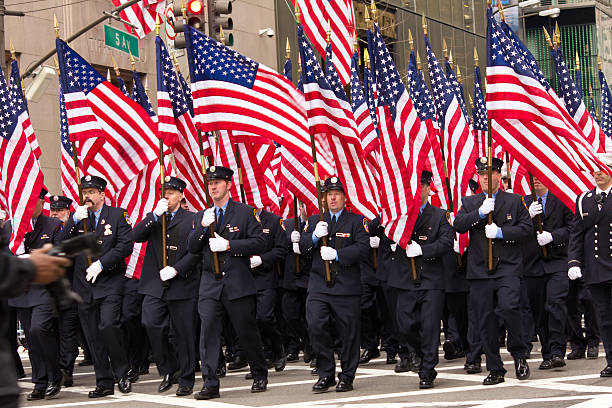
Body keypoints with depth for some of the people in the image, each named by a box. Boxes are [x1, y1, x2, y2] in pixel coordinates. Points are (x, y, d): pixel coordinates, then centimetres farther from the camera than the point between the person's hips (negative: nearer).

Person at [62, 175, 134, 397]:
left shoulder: (118, 215, 3)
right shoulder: (76, 217, 12)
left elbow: (126, 245, -7)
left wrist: (100, 264, -13)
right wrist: (74, 220, -13)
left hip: (110, 282, -4)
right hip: (84, 285, 4)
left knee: (108, 325, -21)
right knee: (93, 336, 5)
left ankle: (122, 373, -3)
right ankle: (104, 383, 13)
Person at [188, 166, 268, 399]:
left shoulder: (245, 212, 2)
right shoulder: (201, 216, 14)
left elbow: (259, 242, -6)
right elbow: (192, 248, 8)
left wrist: (229, 245, -15)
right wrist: (203, 227, -9)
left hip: (238, 283, -3)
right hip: (210, 284, 3)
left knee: (247, 332, 5)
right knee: (208, 330, -7)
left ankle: (260, 376, 25)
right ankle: (210, 384, -5)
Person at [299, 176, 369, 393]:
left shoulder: (357, 221, 5)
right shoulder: (314, 220, 15)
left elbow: (363, 247, -8)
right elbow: (302, 247, 8)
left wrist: (337, 254, -19)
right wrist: (315, 236, -12)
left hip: (347, 287, -2)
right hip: (318, 286, 2)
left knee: (348, 333, 2)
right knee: (315, 326, -9)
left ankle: (346, 377, 15)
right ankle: (325, 374, 5)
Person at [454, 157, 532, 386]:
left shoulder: (515, 201, 11)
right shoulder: (469, 202, 15)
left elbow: (526, 228, 2)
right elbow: (458, 225, -1)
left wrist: (501, 232, -11)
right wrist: (479, 213, -15)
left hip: (508, 268, -2)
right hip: (479, 270, 2)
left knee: (508, 308, -23)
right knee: (485, 320, 2)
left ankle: (519, 354, 1)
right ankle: (495, 370, 12)